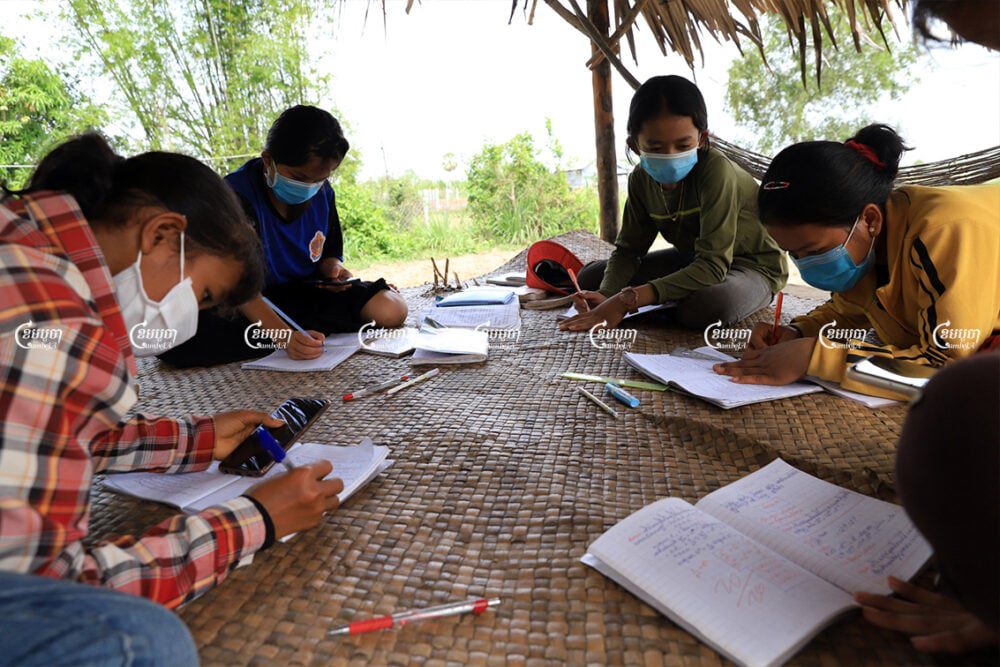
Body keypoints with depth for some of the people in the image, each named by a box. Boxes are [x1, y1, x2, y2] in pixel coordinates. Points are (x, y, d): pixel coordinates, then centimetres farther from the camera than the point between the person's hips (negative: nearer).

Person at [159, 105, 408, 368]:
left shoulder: (323, 193, -3)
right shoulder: (236, 196, -19)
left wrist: (333, 268, -15)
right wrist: (285, 336, -40)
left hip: (307, 293, 3)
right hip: (252, 305, -3)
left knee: (391, 310, -18)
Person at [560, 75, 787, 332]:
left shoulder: (716, 171, -31)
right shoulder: (641, 179, -10)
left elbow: (712, 266, -36)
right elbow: (628, 248, -8)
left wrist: (628, 299, -42)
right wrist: (607, 297, -30)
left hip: (754, 265, -5)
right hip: (694, 259, 6)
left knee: (706, 307, -41)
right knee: (589, 278, -3)